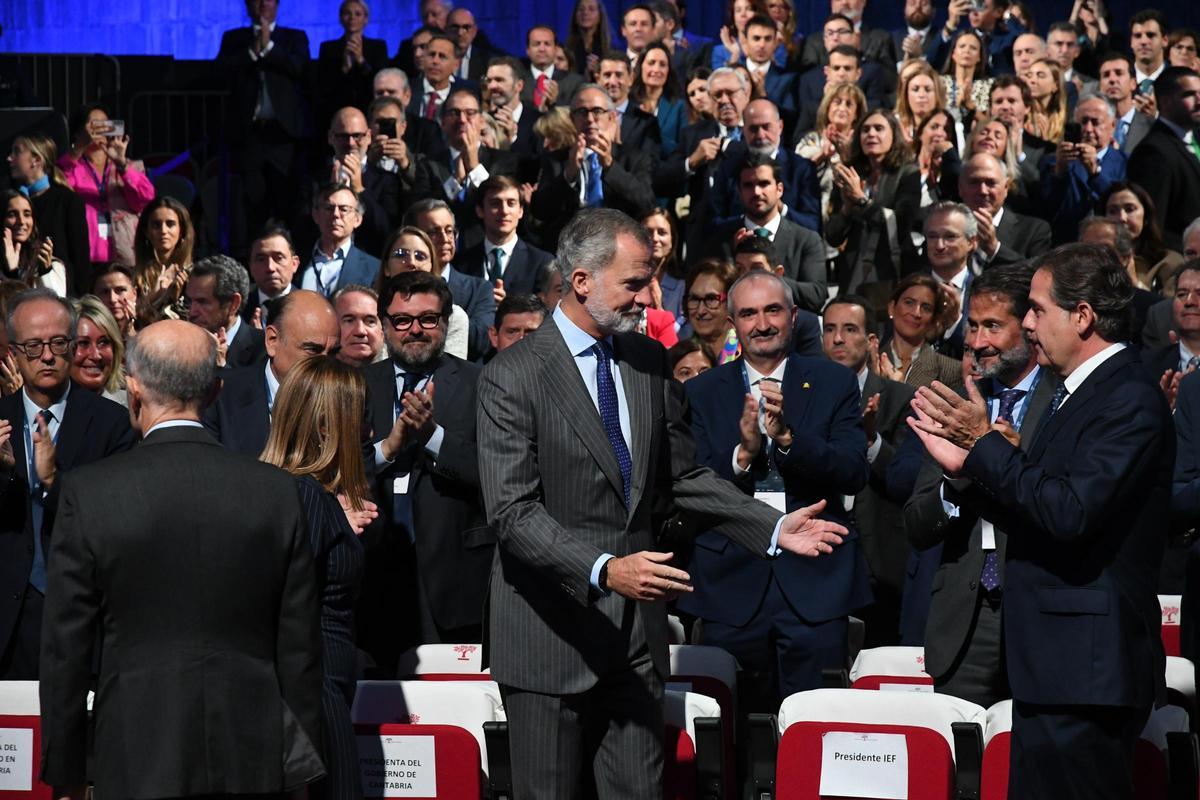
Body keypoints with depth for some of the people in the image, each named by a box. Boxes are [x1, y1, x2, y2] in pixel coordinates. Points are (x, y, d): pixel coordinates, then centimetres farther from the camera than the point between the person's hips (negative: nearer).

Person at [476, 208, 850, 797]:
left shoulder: (649, 362, 9)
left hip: (636, 628, 5)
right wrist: (604, 570, -31)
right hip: (550, 633, -5)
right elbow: (513, 511, -18)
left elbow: (682, 477, 16)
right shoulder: (512, 378, -11)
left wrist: (774, 530, 4)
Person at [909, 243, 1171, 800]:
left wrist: (986, 443, -18)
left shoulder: (1131, 402, -15)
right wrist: (967, 463, 11)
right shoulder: (1075, 394, 16)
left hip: (1084, 666, -10)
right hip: (1052, 665, 10)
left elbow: (1070, 512, -25)